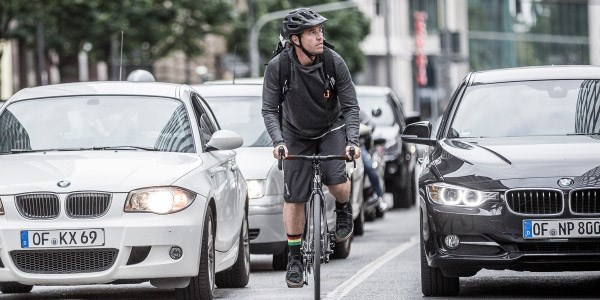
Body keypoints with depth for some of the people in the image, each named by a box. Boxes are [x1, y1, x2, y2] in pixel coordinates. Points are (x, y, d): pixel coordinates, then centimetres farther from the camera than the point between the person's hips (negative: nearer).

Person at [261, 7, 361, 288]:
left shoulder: (334, 62, -21)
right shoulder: (277, 67, -22)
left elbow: (350, 105, -15)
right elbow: (269, 110, -16)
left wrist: (352, 140, -29)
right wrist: (278, 141, -32)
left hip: (332, 128, 0)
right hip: (296, 135, 1)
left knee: (337, 182, -24)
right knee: (294, 199, -1)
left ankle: (343, 209, 12)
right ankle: (294, 260, 14)